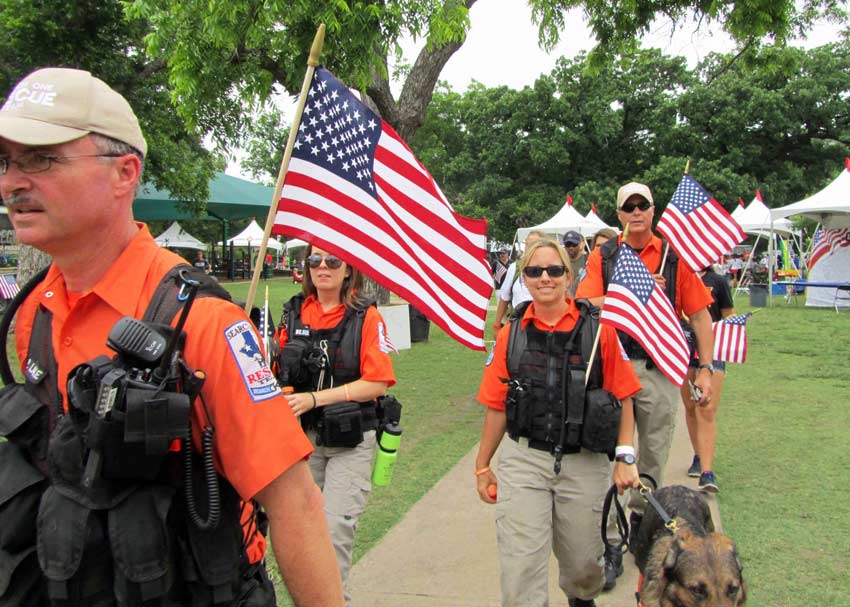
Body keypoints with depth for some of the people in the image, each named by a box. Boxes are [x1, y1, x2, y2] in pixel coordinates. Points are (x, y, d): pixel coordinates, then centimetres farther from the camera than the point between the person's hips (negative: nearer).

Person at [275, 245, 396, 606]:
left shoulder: (366, 316, -6)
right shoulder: (294, 312, 5)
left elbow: (378, 383, -13)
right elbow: (281, 373, 13)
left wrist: (314, 398, -18)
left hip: (350, 442, -4)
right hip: (302, 435, 4)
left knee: (335, 530, -7)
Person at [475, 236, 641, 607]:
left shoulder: (598, 330, -4)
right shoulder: (512, 335, 1)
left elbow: (622, 398, 0)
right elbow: (497, 406, 6)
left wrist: (625, 456, -7)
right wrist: (482, 466, 11)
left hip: (584, 464, 0)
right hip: (523, 462, 0)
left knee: (583, 562, 17)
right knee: (521, 570, -4)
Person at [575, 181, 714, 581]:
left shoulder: (674, 256, 4)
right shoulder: (602, 257, 5)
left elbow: (700, 316, 4)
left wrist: (705, 368, -1)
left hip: (659, 368, 1)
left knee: (654, 453, 13)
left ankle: (641, 520, 35)